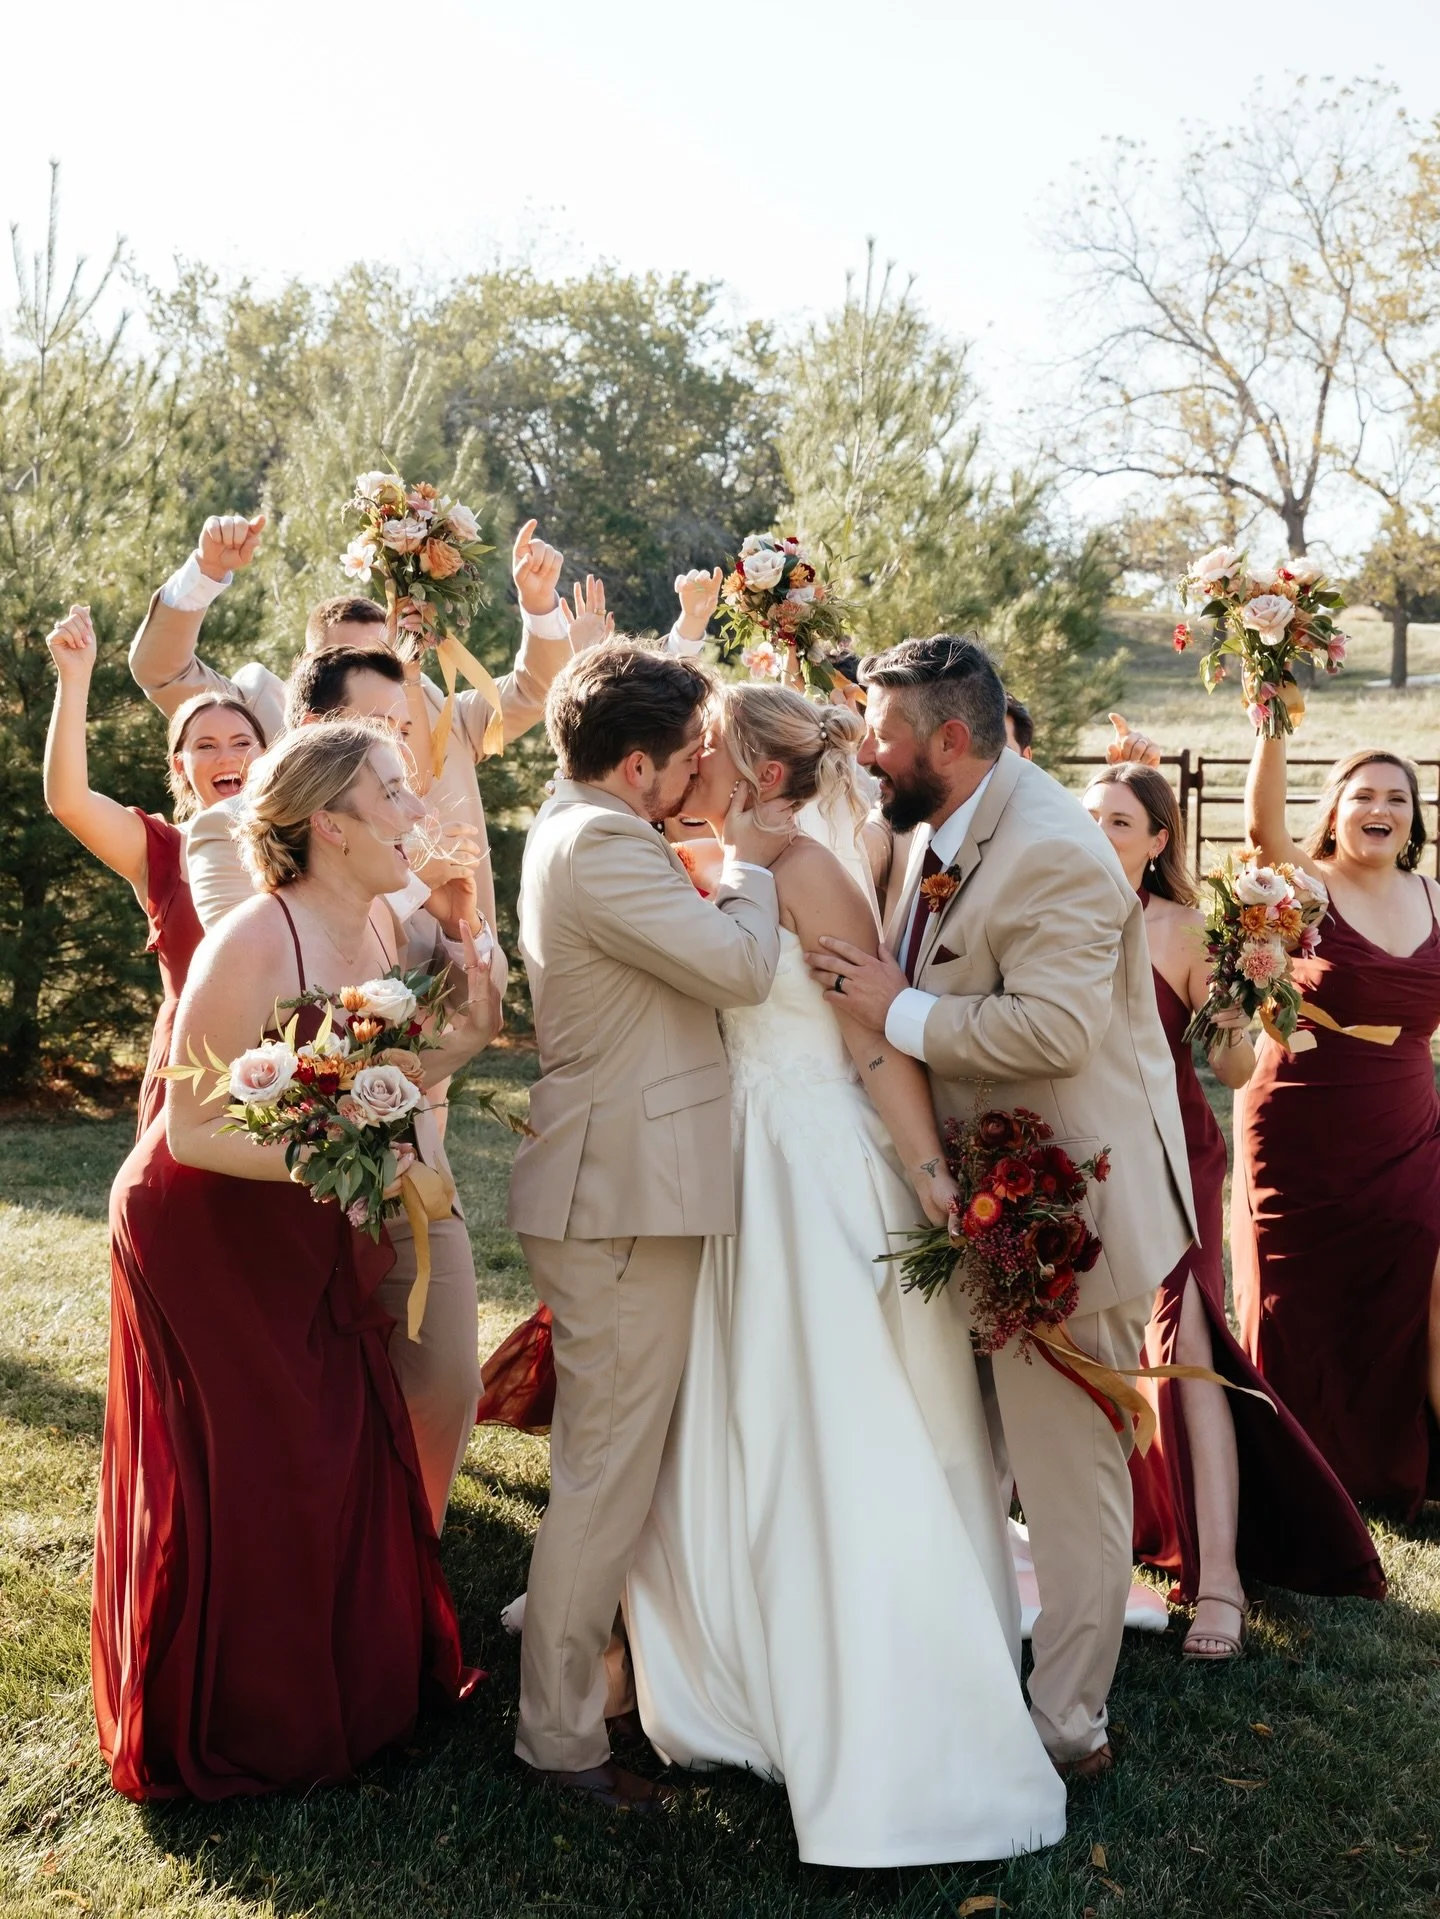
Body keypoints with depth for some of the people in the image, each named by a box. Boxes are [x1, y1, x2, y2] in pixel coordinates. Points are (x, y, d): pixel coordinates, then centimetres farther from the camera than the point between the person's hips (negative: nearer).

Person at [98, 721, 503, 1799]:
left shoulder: (384, 932, -3)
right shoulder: (252, 948, -26)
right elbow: (192, 1131, -23)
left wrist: (451, 1053, -11)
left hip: (308, 1251, 7)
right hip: (203, 1244, -7)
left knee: (343, 1463, 12)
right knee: (235, 1494, 5)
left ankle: (348, 1687, 32)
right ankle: (233, 1728, 26)